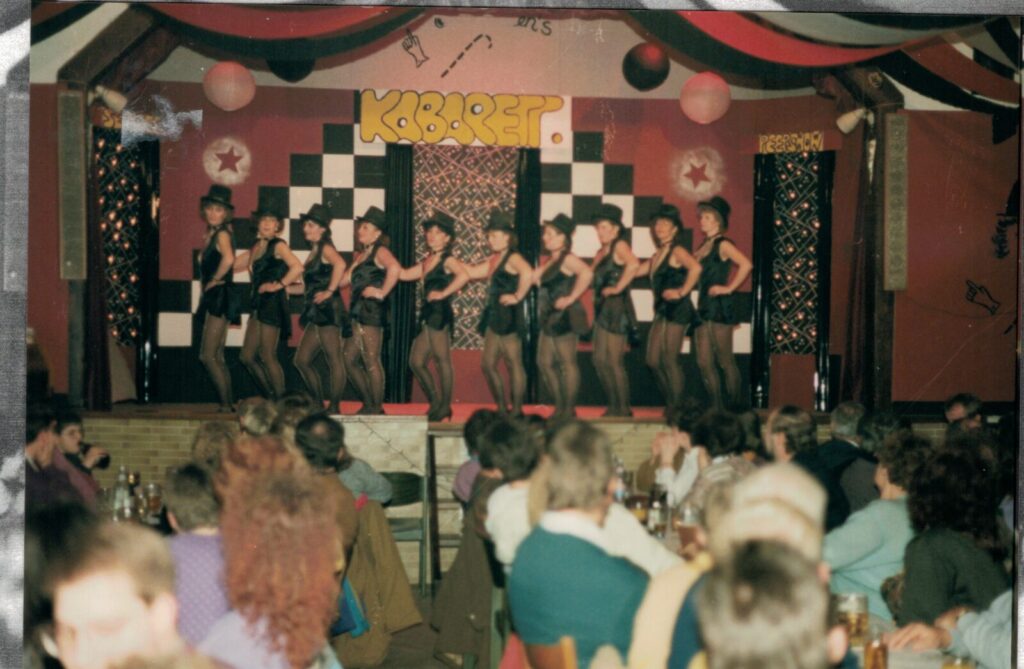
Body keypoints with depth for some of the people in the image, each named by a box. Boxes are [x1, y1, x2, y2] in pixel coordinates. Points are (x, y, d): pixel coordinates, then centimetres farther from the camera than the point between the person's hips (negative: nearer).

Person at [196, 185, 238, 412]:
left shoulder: (222, 234, -11)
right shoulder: (212, 234, 15)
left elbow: (228, 259, -31)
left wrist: (214, 280, -19)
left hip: (220, 297, -10)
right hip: (214, 300, 10)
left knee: (208, 356, -11)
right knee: (217, 358, 12)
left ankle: (226, 405, -10)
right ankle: (227, 405, 15)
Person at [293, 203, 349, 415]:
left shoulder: (326, 248, -7)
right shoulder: (314, 251, 20)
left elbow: (340, 264, -29)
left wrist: (330, 291, -25)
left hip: (328, 310, -10)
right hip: (316, 312, 10)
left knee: (334, 360, -6)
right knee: (302, 360, 10)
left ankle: (334, 406, -5)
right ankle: (319, 403, 16)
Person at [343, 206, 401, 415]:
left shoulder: (380, 252, -7)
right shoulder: (361, 255, 21)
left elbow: (395, 268, -28)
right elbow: (345, 279, 23)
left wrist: (382, 292, -23)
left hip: (373, 311, -10)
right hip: (359, 312, 10)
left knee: (371, 362, -6)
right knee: (350, 360, 11)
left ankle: (377, 409, 0)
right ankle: (368, 405, 19)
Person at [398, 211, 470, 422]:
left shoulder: (448, 260, -7)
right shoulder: (427, 261, 18)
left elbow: (463, 275, -26)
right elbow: (404, 274, 21)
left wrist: (443, 293, -22)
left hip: (441, 314, -9)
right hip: (428, 314, 9)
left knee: (442, 361, -4)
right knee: (416, 362, 7)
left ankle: (444, 407, 2)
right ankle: (434, 403, 16)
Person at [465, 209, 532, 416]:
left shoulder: (513, 258, -13)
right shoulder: (495, 259, 16)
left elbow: (527, 272, -33)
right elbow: (472, 272, 20)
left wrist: (518, 296, -27)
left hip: (510, 318, -10)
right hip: (495, 317, 10)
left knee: (513, 364, -4)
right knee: (488, 364, 11)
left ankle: (517, 410, 2)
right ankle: (502, 409, 19)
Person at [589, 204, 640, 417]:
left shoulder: (620, 246, -9)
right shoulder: (601, 252, 17)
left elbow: (633, 264, -29)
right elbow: (589, 275, 22)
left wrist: (618, 287, -23)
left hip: (617, 308, -9)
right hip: (602, 309, 9)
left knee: (613, 361, -7)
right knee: (600, 361, 10)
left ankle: (624, 409, 1)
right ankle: (613, 407, 18)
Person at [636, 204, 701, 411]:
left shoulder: (677, 251, -9)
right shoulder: (658, 255, 17)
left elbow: (695, 268, -27)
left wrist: (682, 292, -23)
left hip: (677, 309, -9)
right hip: (662, 309, 9)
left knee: (670, 361, -6)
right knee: (653, 360, 8)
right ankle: (669, 404, 18)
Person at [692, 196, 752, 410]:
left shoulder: (723, 245, -8)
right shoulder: (704, 246, 16)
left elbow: (746, 264, -23)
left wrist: (729, 288, -20)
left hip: (721, 308, -8)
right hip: (704, 306, 8)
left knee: (725, 361, -3)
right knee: (704, 362, 6)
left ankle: (733, 408, 5)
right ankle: (717, 408, 11)